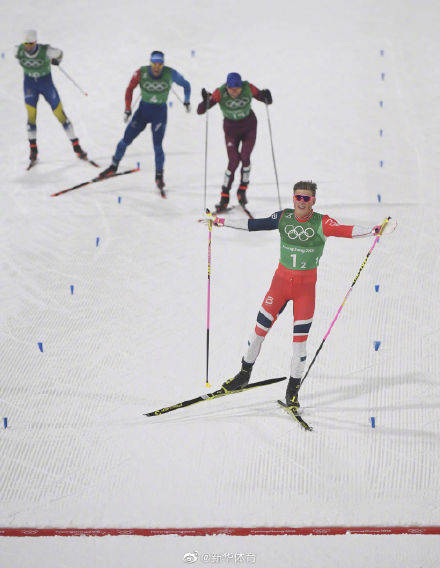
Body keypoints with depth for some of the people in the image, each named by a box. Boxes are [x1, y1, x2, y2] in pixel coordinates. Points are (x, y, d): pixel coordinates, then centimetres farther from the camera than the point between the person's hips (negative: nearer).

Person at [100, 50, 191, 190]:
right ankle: (114, 166, 25)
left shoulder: (170, 74, -16)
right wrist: (128, 110, -8)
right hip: (143, 109, 2)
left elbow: (185, 84, 1)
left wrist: (187, 101, 11)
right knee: (126, 140, 2)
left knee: (157, 145, -12)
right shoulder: (141, 72, -16)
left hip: (160, 112, -1)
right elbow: (130, 89, -3)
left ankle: (159, 175, 8)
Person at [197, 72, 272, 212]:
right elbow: (200, 111, -28)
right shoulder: (220, 93, -26)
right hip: (231, 129, -1)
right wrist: (206, 101, -48)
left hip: (249, 126, 1)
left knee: (245, 157, -13)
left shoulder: (248, 88, -22)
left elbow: (267, 100, -11)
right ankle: (224, 198, -1)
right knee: (233, 161, -10)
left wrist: (266, 97, -34)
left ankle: (242, 191, 5)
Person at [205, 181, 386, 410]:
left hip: (306, 285, -2)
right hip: (281, 279, 2)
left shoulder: (321, 223, -8)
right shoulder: (283, 217, 0)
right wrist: (223, 222, 13)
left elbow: (345, 230, -20)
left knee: (300, 338, -1)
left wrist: (372, 230, -36)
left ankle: (293, 390, 12)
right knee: (261, 327, 5)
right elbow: (255, 224, 9)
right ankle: (244, 373, 26)